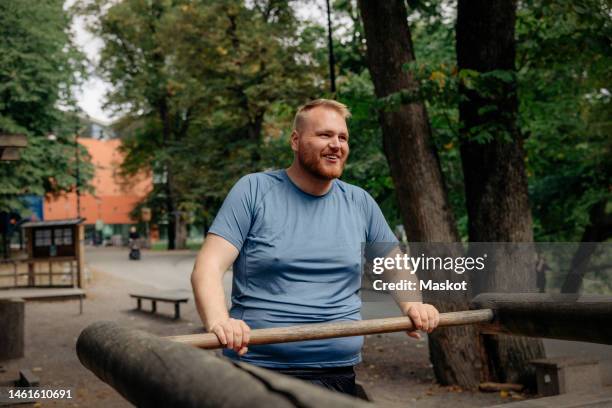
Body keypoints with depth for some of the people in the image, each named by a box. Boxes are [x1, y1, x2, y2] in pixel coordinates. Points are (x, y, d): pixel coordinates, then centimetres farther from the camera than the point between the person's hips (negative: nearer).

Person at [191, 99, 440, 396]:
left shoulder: (360, 203, 9)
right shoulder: (253, 190, -2)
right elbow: (208, 267, -9)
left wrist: (411, 305, 0)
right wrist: (218, 321, -29)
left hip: (339, 373, 4)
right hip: (257, 368, -3)